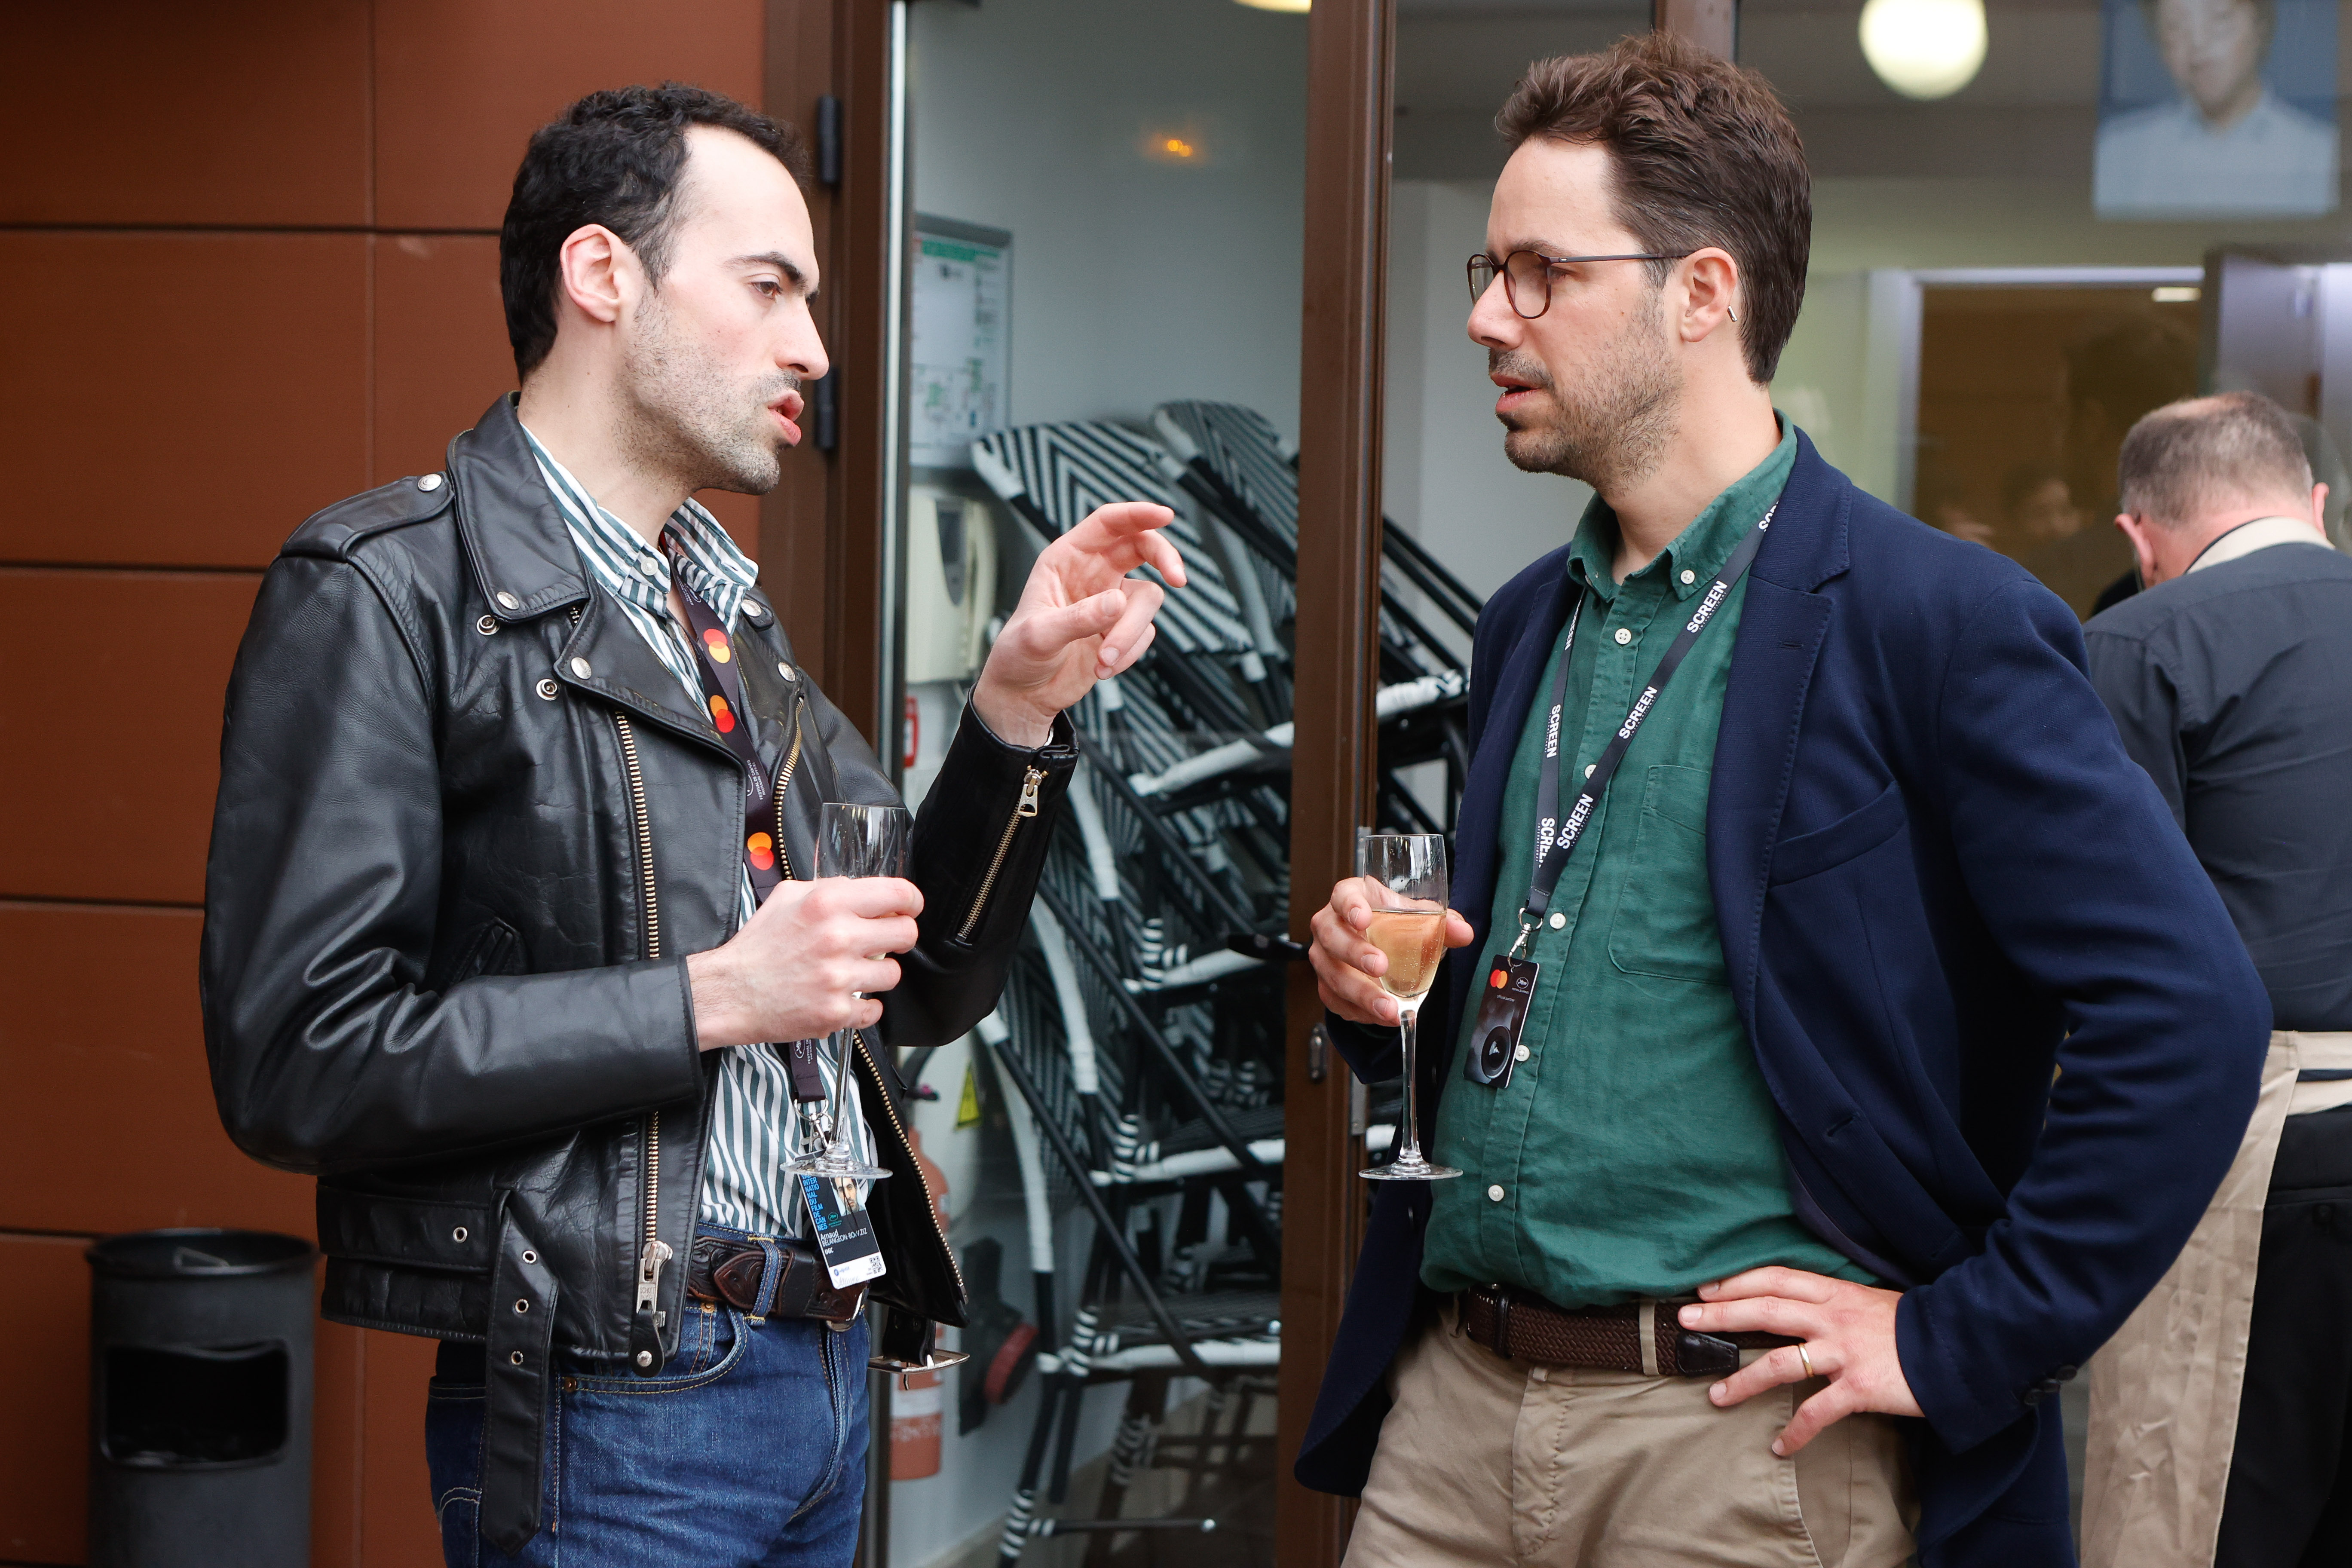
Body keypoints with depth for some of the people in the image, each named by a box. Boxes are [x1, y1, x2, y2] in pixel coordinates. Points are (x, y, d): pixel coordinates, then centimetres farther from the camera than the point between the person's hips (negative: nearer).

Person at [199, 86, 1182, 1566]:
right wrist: (706, 1001, -18)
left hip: (823, 1375, 7)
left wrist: (1020, 705, 3)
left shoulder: (733, 611, 14)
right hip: (608, 1416, -7)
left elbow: (919, 994, 17)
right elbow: (298, 1063, -17)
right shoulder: (390, 593, -10)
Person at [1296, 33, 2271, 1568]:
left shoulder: (1938, 620, -12)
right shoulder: (1529, 625, 12)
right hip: (1452, 1399, 6)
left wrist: (1961, 1343, -15)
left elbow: (2190, 1012, -17)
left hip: (1741, 1440, -6)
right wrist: (1385, 990, 2)